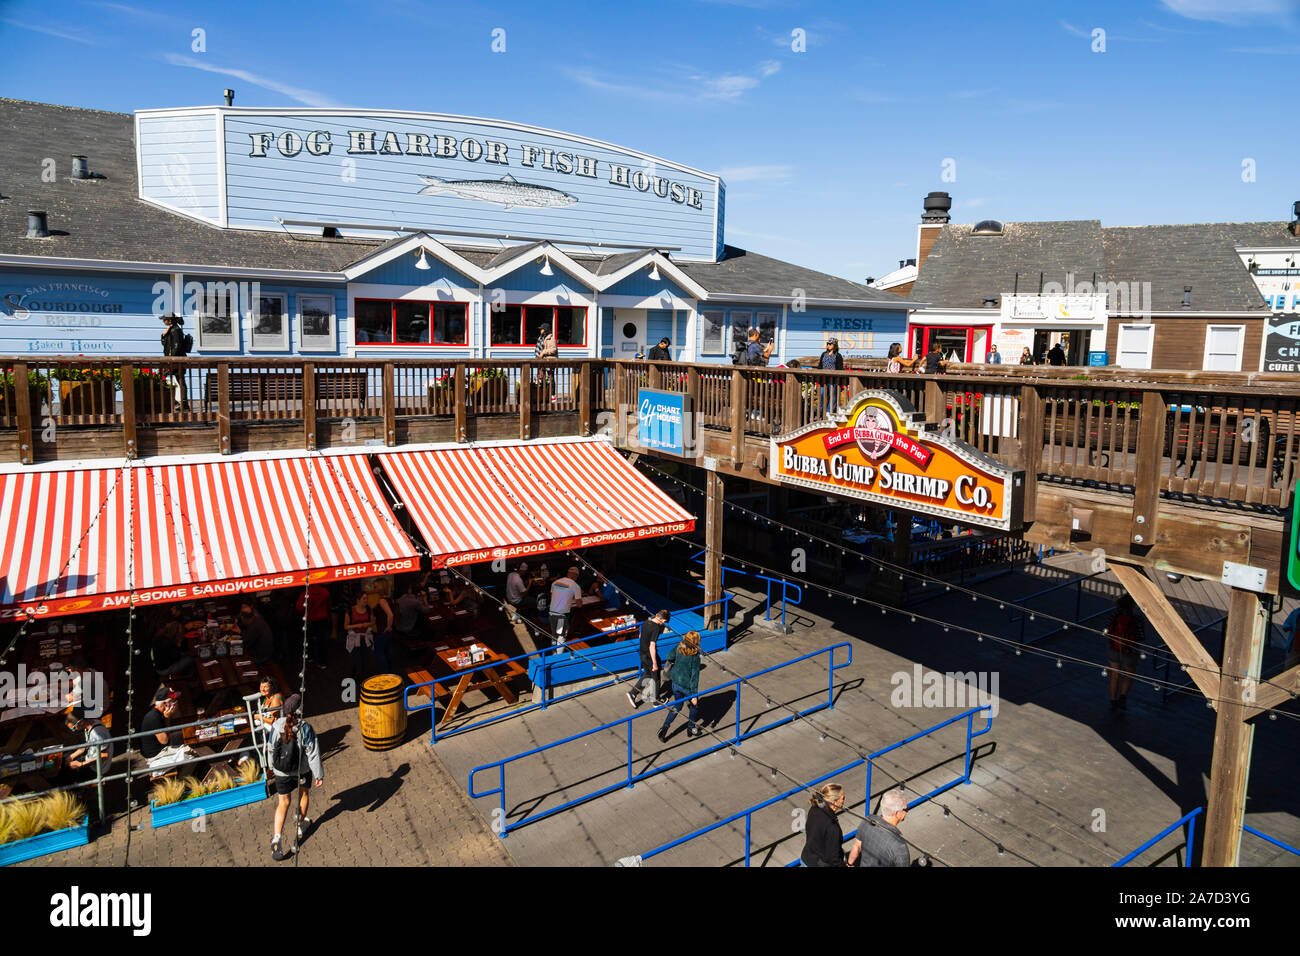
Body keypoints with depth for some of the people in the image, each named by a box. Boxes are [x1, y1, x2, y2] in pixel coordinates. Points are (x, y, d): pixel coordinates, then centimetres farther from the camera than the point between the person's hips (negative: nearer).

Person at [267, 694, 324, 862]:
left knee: (283, 803, 13)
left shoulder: (277, 726, -17)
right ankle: (301, 824, 44)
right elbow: (313, 753, -18)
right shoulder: (306, 729, -25)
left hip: (281, 771, 1)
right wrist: (319, 774, -7)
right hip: (303, 770, -1)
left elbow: (271, 749, -1)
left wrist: (272, 765, 20)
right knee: (304, 793, 26)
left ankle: (276, 838, 0)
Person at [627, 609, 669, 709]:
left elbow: (640, 636, 13)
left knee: (647, 675, 24)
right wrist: (655, 663, -23)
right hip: (650, 656, -8)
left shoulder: (646, 621, -2)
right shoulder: (656, 628, -27)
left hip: (642, 653, 8)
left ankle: (632, 693, 16)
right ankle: (656, 700, 29)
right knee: (655, 678, 13)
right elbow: (652, 647, -29)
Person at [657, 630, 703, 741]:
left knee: (677, 706, 24)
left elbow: (670, 656, 9)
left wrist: (668, 661, 32)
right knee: (695, 705, 23)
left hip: (675, 683, 6)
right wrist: (694, 695, -17)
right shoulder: (695, 658, -25)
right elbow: (694, 677, -22)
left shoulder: (678, 648, -10)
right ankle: (691, 729, 36)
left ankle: (664, 727, 12)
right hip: (687, 686, -5)